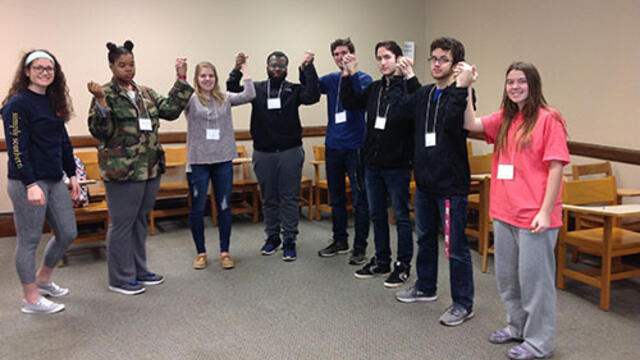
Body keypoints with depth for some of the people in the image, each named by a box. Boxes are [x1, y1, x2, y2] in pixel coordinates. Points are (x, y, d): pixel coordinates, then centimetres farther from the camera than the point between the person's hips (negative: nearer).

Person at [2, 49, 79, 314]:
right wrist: (31, 185, -21)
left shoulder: (53, 102, 13)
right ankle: (31, 299, 15)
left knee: (67, 233, 12)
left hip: (54, 180, 8)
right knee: (29, 240, 2)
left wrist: (72, 174, 16)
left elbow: (63, 141, 18)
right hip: (26, 183, -8)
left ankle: (43, 280, 34)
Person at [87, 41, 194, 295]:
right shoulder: (106, 94, -7)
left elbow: (170, 110, 7)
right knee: (122, 224, 1)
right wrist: (101, 103, -28)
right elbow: (100, 132, -14)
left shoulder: (146, 93, 13)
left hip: (151, 169, 7)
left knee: (141, 221, 16)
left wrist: (181, 80, 3)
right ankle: (120, 279, 13)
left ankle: (139, 271, 29)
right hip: (122, 170, -7)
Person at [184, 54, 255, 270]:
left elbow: (249, 95, -4)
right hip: (198, 162, -2)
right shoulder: (191, 100, -1)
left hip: (223, 161, 2)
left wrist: (242, 68, 2)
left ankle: (225, 252, 20)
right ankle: (201, 252, 22)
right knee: (197, 209, 6)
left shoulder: (224, 98, 7)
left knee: (224, 207, 7)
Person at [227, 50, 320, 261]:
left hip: (290, 152, -2)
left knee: (290, 198, 1)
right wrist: (237, 70, -17)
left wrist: (308, 68, -20)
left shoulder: (294, 90, 2)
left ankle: (289, 241, 9)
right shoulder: (256, 89, 6)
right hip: (263, 153, 2)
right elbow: (233, 92, -5)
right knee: (268, 198, 12)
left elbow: (312, 96, -15)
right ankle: (272, 237, 25)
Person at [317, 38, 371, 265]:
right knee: (336, 197, 14)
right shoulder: (331, 80, 12)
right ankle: (340, 241, 27)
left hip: (355, 146, -5)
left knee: (360, 199, -1)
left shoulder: (362, 78, -4)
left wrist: (351, 73, -30)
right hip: (333, 146, 6)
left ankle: (360, 247, 7)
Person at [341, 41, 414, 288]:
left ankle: (403, 265, 18)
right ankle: (382, 261, 31)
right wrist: (348, 74, 5)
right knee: (376, 214, 16)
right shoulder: (374, 88, 10)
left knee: (401, 215, 5)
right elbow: (349, 102, 12)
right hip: (373, 164, 7)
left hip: (397, 165, -7)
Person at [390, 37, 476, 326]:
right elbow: (397, 107, 14)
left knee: (456, 246, -1)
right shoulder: (424, 94, 11)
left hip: (451, 183, -8)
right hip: (425, 181, 8)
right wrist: (404, 78, 12)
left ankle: (463, 304, 13)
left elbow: (452, 124, -29)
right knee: (425, 237, 21)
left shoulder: (459, 95, -12)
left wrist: (460, 88, -34)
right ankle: (426, 287, 39)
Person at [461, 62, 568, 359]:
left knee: (534, 278, 3)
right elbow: (471, 124, 1)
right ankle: (517, 327, 38)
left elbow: (556, 167, -13)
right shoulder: (504, 119, 11)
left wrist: (545, 212, -17)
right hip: (504, 211, 7)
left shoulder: (548, 119, -10)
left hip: (534, 216, -7)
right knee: (506, 276, 19)